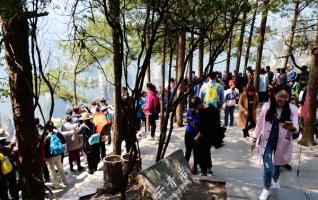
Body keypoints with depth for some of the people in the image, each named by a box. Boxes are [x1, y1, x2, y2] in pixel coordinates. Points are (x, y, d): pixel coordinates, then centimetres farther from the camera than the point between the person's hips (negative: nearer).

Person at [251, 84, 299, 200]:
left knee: (277, 166, 20)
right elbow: (260, 123, 1)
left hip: (281, 144, 1)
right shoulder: (266, 106, -8)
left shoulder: (292, 109, -10)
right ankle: (266, 189, 25)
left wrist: (292, 128, -43)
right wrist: (254, 139, 3)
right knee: (268, 169, -3)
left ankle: (275, 181, 54)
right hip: (267, 142, -1)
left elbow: (296, 129, -18)